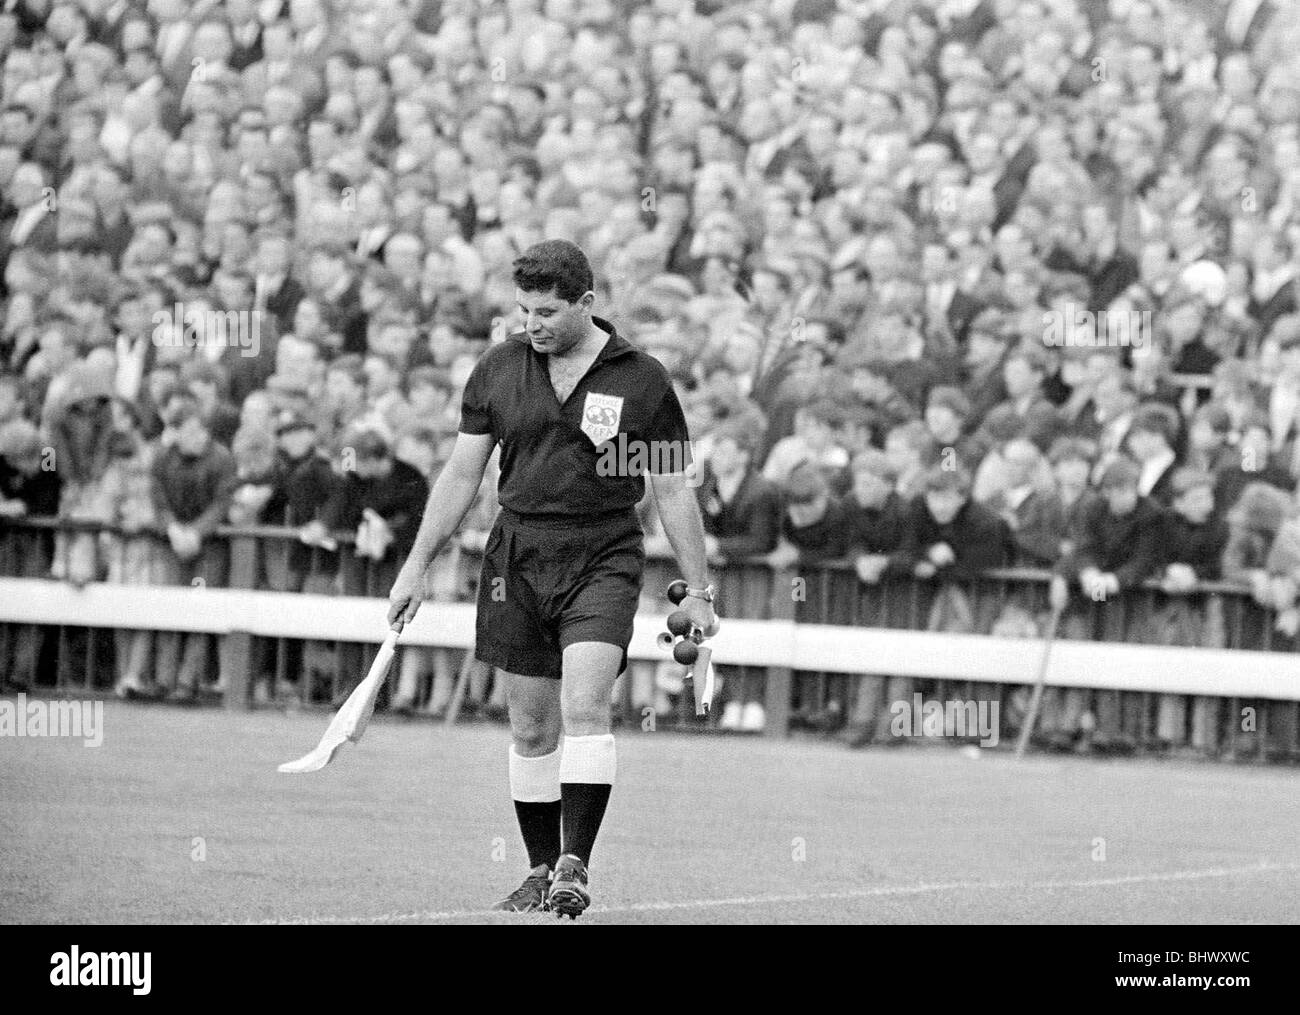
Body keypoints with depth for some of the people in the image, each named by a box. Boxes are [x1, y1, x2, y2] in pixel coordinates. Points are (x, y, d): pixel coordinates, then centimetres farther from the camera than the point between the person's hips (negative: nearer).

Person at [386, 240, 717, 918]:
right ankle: (541, 870, 16)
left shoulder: (643, 381, -2)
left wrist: (697, 591, 3)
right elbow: (461, 473, 10)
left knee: (584, 708, -20)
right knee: (531, 727, 6)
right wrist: (417, 566, 7)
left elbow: (672, 492, 4)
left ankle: (575, 866, -21)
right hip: (517, 554, 3)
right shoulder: (497, 369, 5)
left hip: (603, 559, -3)